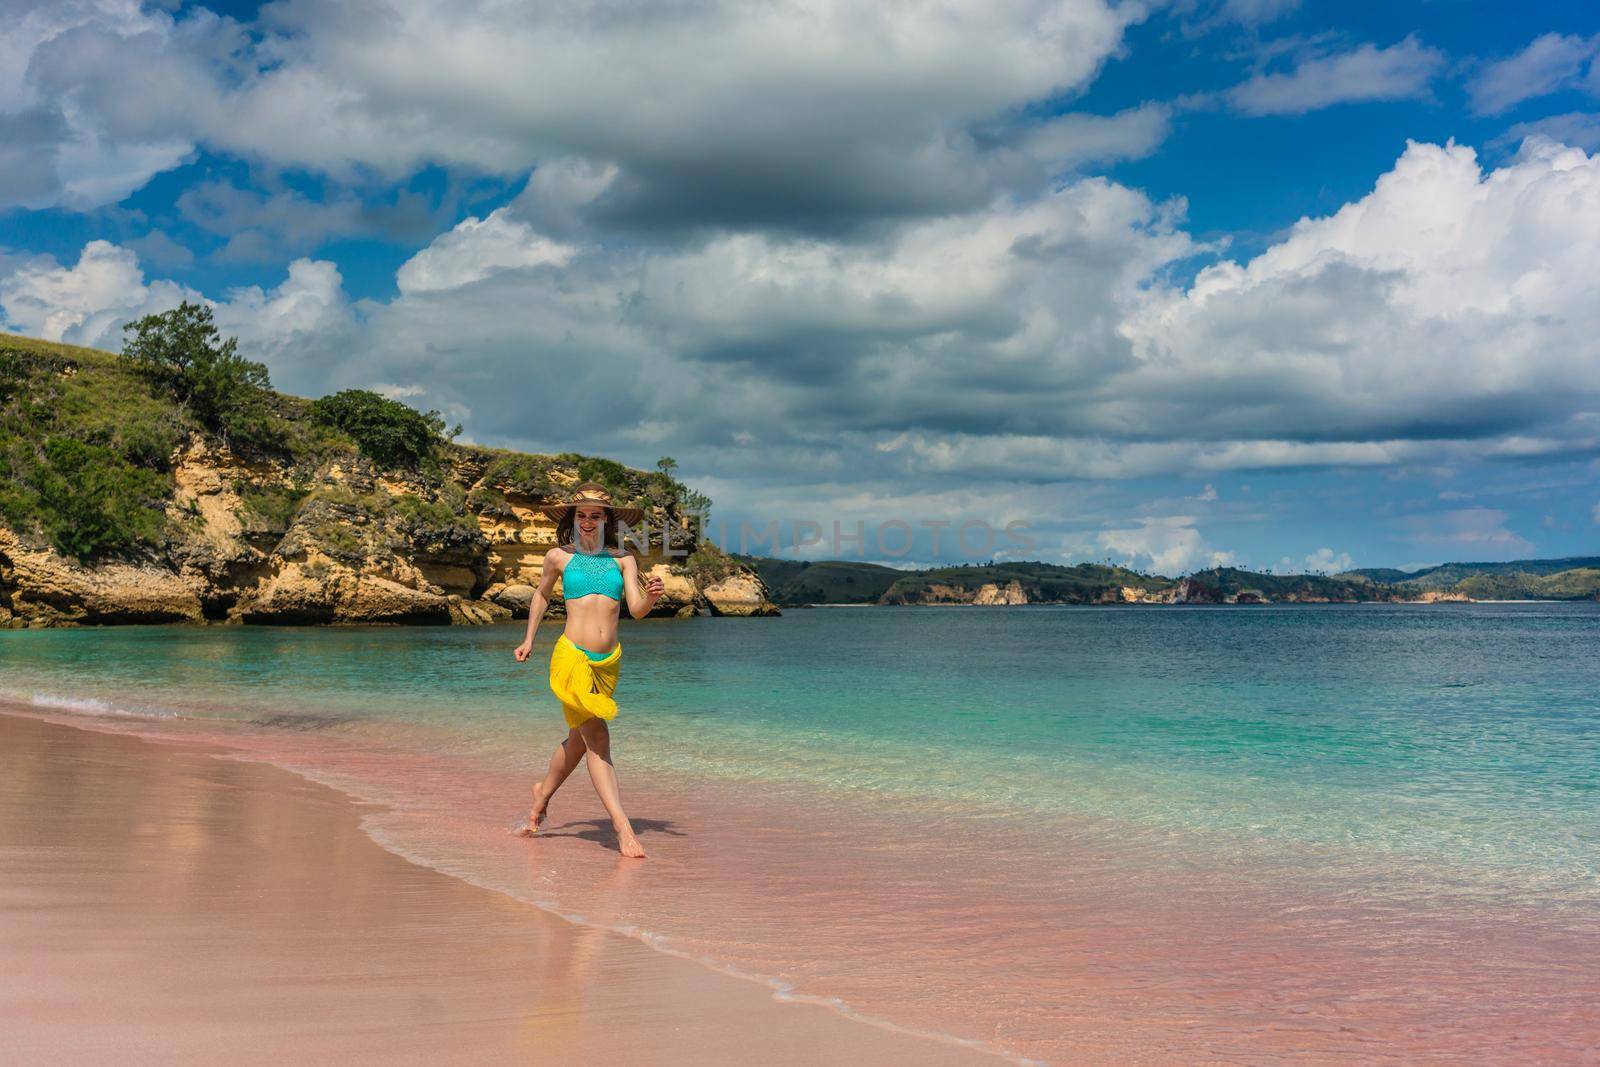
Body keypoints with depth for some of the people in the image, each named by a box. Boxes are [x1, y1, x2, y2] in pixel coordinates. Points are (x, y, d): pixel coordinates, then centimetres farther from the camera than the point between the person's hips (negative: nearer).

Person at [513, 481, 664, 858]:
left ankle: (543, 793, 44)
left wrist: (652, 596, -23)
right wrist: (529, 639, 23)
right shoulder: (559, 556, 4)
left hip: (608, 662, 4)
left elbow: (637, 610, -2)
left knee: (579, 739, 19)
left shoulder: (622, 560, 6)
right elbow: (541, 595, 22)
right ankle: (623, 828, -14)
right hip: (572, 657, -3)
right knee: (598, 740, -12)